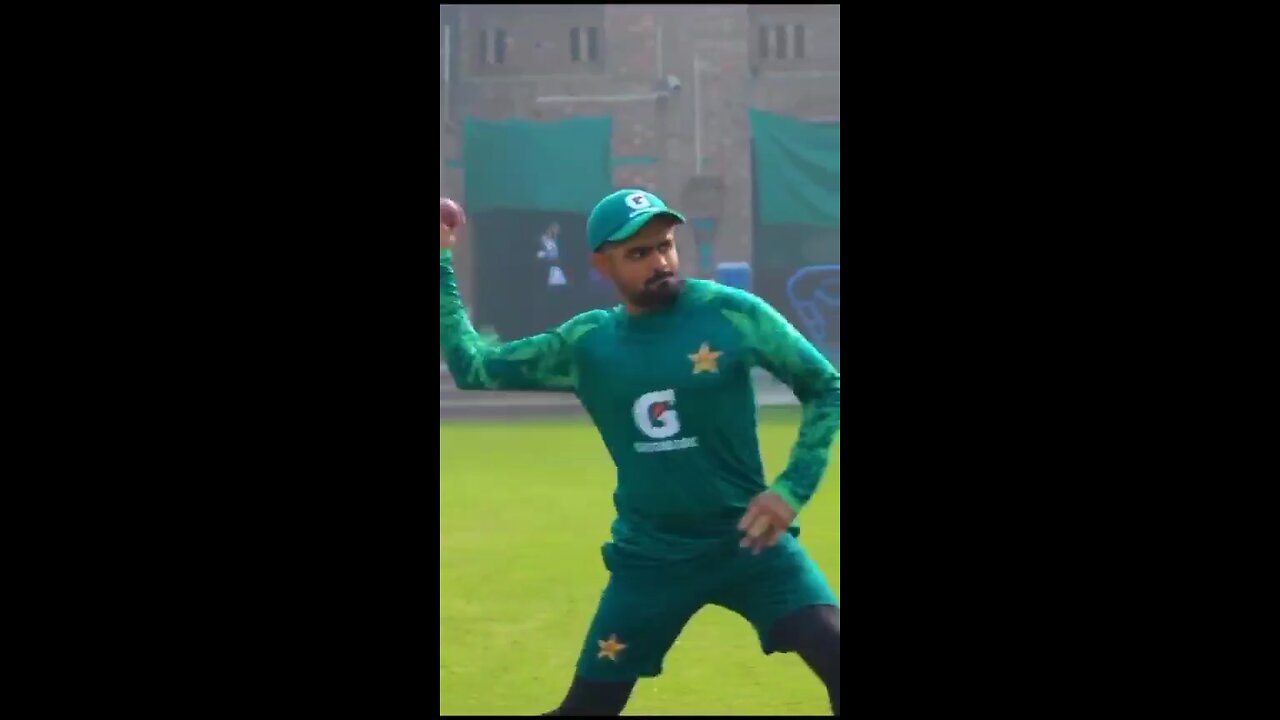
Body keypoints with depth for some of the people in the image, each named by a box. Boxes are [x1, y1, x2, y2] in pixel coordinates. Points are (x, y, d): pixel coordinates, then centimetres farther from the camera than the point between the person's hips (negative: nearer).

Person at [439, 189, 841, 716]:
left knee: (835, 654, -21)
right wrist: (441, 261, 6)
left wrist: (793, 488, -9)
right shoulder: (585, 343, 2)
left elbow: (826, 387, 0)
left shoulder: (730, 313, -7)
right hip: (648, 558, 2)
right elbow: (471, 369, 9)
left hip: (748, 541, -2)